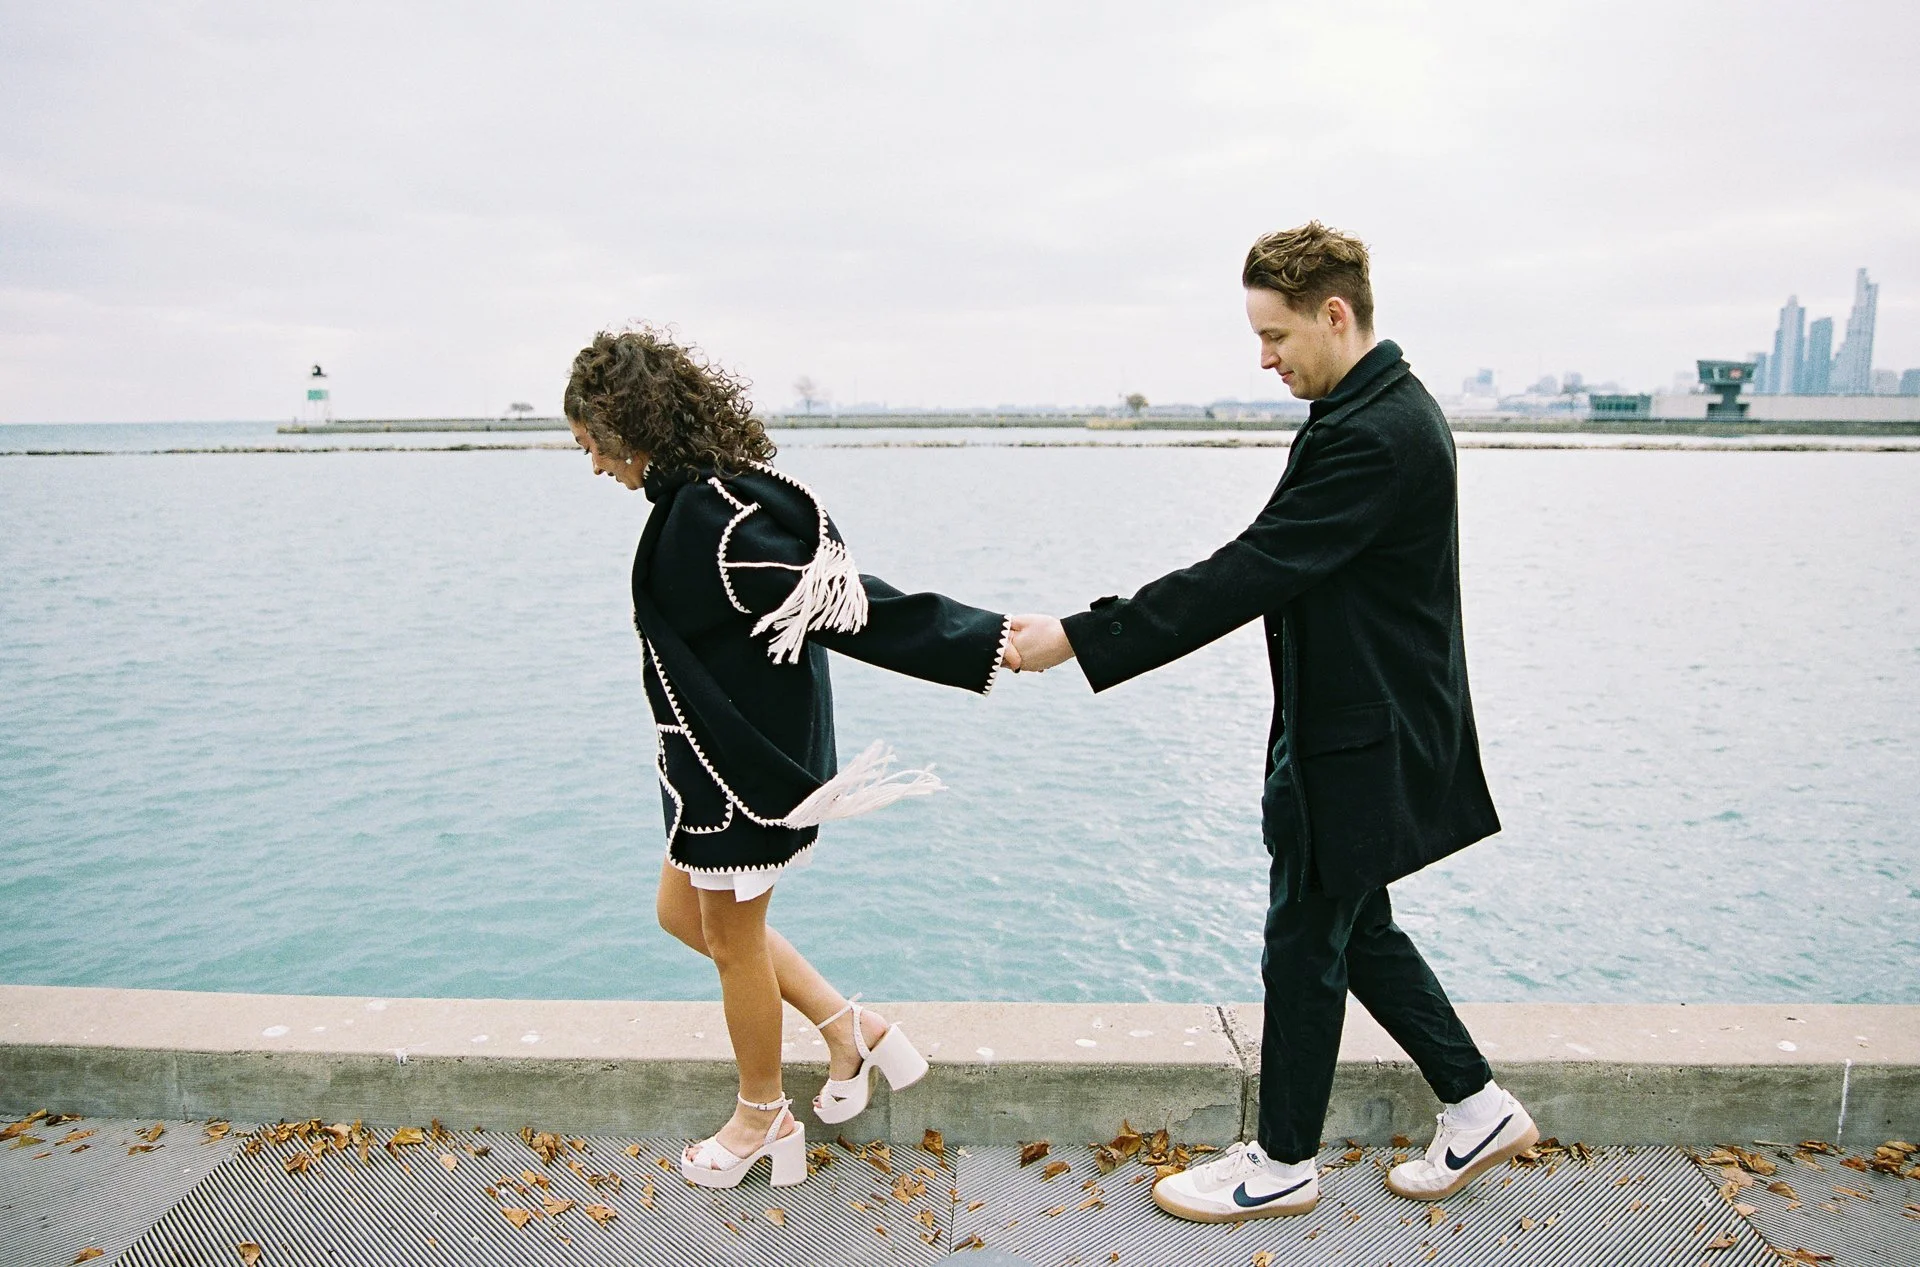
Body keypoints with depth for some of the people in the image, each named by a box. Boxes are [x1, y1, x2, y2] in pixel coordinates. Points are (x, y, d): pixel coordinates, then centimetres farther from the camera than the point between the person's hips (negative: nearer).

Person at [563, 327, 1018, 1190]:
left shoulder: (709, 518, -26)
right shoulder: (701, 496, 5)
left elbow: (844, 601, -26)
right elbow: (828, 593, 9)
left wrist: (981, 642, -28)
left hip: (751, 760, -10)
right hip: (719, 755, 10)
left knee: (732, 939, 10)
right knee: (684, 913, 22)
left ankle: (763, 1118, 35)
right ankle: (849, 1029, 33)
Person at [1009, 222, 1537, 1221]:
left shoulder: (1372, 434, -23)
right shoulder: (1389, 409, 10)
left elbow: (1250, 574, -29)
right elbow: (1273, 568, 14)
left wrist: (1078, 640, -27)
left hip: (1359, 747, -10)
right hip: (1367, 732, 10)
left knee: (1304, 949, 6)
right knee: (1356, 931, 21)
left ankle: (1283, 1164, 26)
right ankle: (1476, 1108, 35)